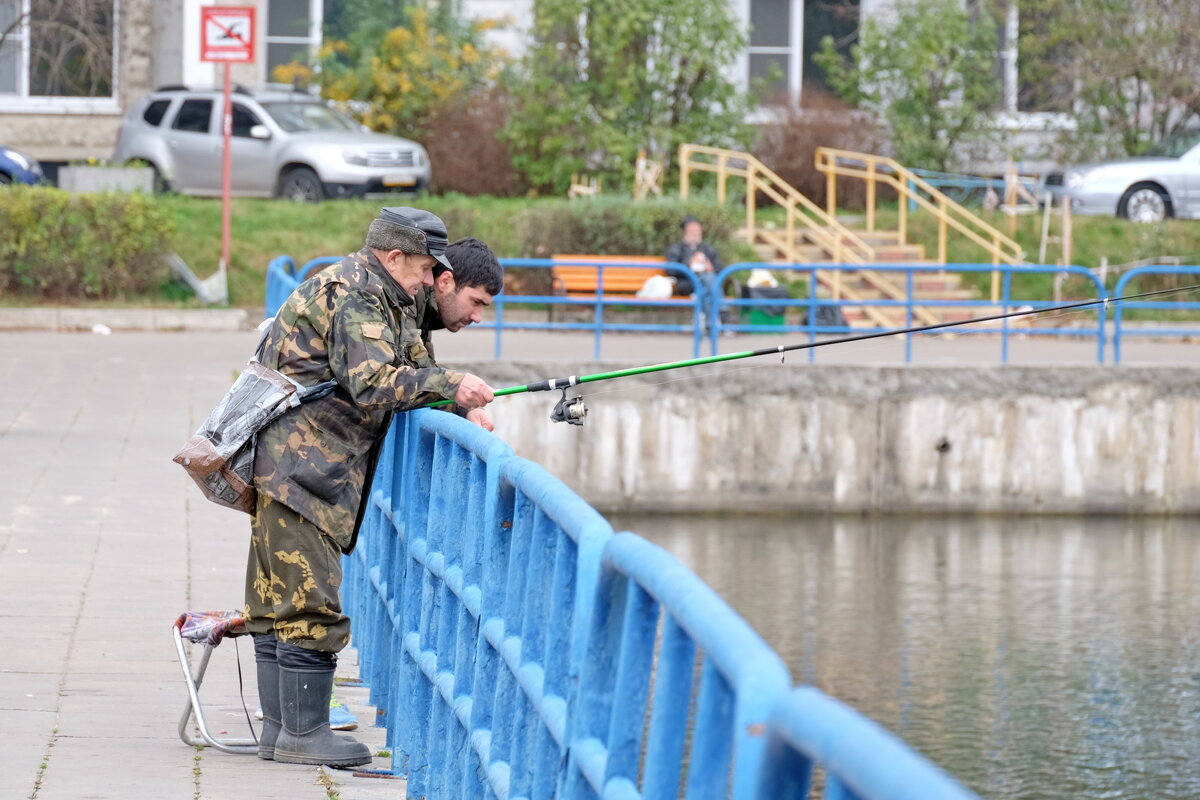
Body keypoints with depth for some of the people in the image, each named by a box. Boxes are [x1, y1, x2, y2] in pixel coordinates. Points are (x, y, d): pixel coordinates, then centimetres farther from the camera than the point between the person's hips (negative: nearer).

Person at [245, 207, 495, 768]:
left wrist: (455, 404, 7)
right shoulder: (356, 295, -12)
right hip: (300, 465, -11)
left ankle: (279, 730, 16)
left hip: (285, 464, 11)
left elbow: (392, 380, 21)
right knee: (310, 601, -9)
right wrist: (450, 385, -27)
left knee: (278, 600, 12)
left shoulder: (364, 292, 21)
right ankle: (302, 733, -6)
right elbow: (373, 383, -25)